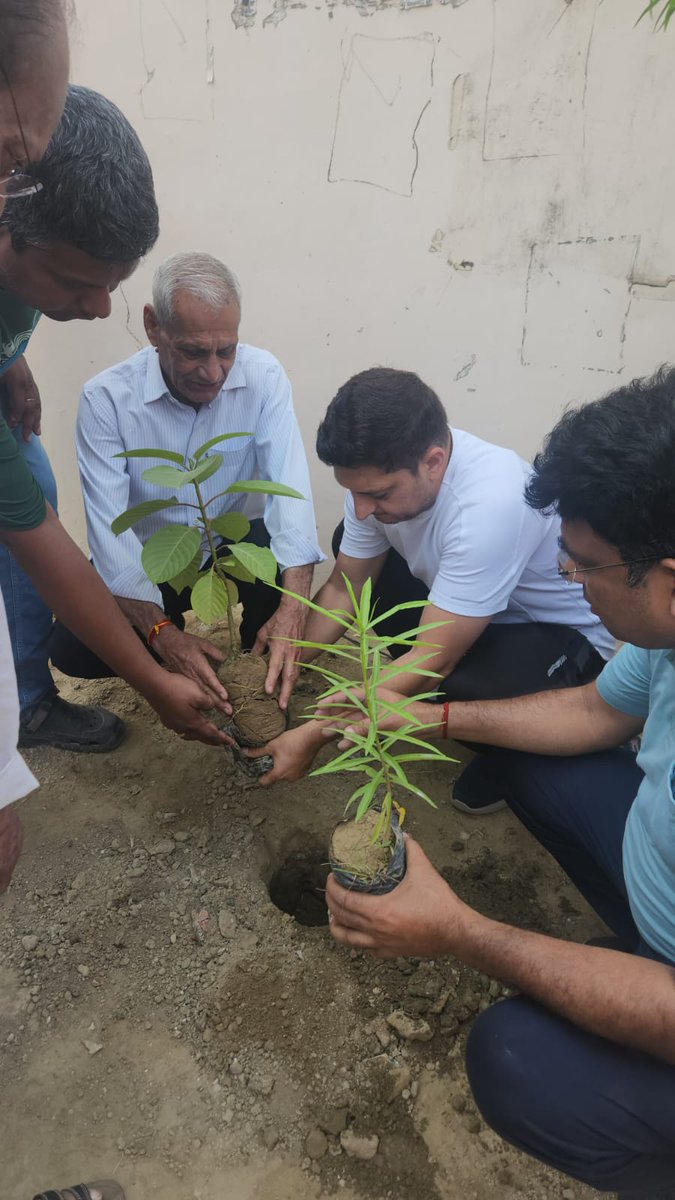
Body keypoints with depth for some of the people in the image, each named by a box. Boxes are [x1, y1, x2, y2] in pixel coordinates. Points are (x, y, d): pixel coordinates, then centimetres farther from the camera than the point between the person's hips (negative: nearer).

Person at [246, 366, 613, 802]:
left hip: (564, 632, -7)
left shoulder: (489, 503, -38)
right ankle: (428, 680, 10)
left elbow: (433, 660, -33)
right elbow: (345, 588, -3)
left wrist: (313, 735, -28)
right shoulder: (380, 473, -16)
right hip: (466, 600, 7)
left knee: (462, 692, -36)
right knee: (351, 549, 1)